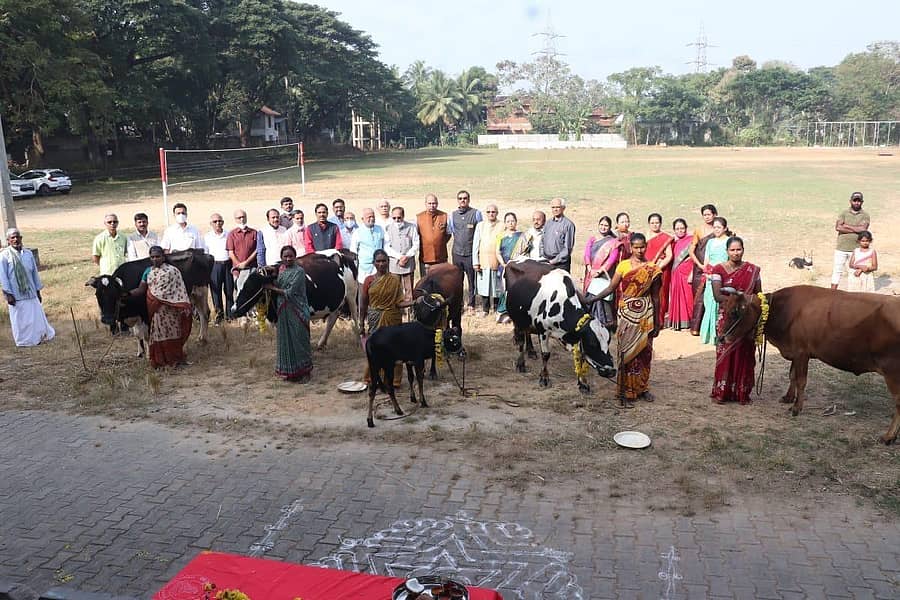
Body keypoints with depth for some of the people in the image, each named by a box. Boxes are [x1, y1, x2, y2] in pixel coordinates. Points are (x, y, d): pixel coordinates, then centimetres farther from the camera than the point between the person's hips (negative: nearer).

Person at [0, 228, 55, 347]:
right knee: (20, 319, 7)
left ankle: (38, 336, 25)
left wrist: (38, 291, 10)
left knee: (36, 316, 9)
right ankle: (23, 341, 21)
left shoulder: (28, 253, 3)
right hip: (16, 295, -3)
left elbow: (35, 273, 8)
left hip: (31, 293, 3)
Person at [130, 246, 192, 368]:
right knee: (158, 332, 6)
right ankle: (161, 359, 14)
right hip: (156, 309, 3)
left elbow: (180, 290, -4)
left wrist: (185, 307, -11)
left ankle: (176, 358, 9)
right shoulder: (148, 272, 9)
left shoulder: (172, 271, -3)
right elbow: (141, 289, 9)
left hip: (171, 308, -3)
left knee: (172, 331, -1)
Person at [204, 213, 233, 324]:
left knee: (229, 290, 1)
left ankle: (230, 313, 12)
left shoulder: (228, 235, 7)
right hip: (214, 265, 0)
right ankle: (219, 314, 8)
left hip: (228, 264, 0)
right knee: (216, 291, -1)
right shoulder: (207, 237, 9)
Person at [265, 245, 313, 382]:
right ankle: (288, 371, 21)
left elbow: (290, 293, -15)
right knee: (285, 340, 10)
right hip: (282, 312, 6)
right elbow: (277, 285, 14)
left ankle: (305, 372, 11)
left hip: (297, 312, -6)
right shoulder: (280, 270, 11)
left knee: (299, 340, 0)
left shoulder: (299, 271, -11)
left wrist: (272, 288, -7)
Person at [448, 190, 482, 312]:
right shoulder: (453, 215, 8)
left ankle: (471, 303, 14)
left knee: (472, 279, 3)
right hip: (457, 252, 3)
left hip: (471, 253, -3)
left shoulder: (476, 213, -1)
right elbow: (449, 232, 18)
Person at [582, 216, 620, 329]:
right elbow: (586, 254, 4)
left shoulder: (613, 242, 7)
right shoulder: (592, 239, 17)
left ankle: (605, 322, -10)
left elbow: (613, 258, -5)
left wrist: (600, 270, -16)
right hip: (591, 274, 3)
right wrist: (590, 268, -13)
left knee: (602, 297, -12)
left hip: (605, 275, -3)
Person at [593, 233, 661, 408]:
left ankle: (642, 388, 24)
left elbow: (656, 297, 5)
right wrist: (591, 299, -11)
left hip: (646, 315, 1)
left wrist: (657, 323, 6)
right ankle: (626, 392, 6)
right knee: (626, 353, -1)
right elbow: (611, 288, -1)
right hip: (627, 315, -1)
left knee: (644, 352, 9)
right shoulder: (623, 265, 0)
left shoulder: (653, 269, 2)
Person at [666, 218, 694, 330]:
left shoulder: (690, 241, -3)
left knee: (687, 296, -4)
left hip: (687, 273, -5)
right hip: (676, 274, 5)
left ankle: (688, 321, 2)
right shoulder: (674, 243, 14)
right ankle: (676, 322, 12)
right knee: (676, 297, 6)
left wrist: (692, 274, -15)